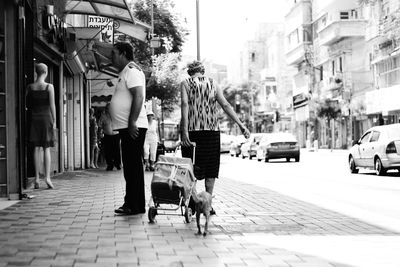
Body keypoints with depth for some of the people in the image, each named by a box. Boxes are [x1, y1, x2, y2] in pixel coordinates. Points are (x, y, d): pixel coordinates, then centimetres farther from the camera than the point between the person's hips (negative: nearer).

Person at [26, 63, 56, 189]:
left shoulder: (30, 87, 2)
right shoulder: (49, 87, -7)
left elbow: (27, 104, 7)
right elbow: (52, 105, -8)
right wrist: (54, 121, -5)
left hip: (34, 118, 3)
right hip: (46, 117, -3)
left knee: (37, 148, 5)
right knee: (46, 149, 1)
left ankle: (37, 179, 3)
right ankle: (47, 177, -8)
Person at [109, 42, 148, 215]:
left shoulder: (132, 70, -10)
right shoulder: (125, 72, 22)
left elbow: (138, 96, -21)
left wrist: (132, 122, -26)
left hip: (133, 127, -10)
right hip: (127, 128, 10)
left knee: (134, 166, -7)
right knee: (130, 167, 11)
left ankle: (135, 206, -4)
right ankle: (131, 204, 17)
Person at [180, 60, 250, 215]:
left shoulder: (185, 84, 5)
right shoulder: (213, 84, 12)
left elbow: (185, 104, -10)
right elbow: (226, 105, 3)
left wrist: (185, 130, -18)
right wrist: (241, 125, 1)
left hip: (192, 129, -1)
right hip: (212, 130, 2)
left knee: (190, 168, 7)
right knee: (211, 168, 9)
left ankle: (191, 203, 3)